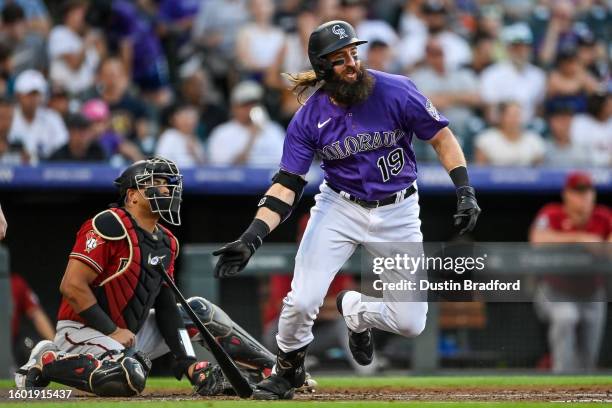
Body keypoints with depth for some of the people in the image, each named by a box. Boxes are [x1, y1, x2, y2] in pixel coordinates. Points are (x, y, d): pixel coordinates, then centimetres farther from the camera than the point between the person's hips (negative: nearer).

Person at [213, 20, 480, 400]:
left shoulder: (396, 92, -16)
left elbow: (441, 136, -5)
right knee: (301, 302, -16)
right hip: (340, 208, 0)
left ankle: (355, 308, 32)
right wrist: (252, 238, -21)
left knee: (411, 323, -3)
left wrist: (465, 191, -15)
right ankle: (287, 371, 17)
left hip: (398, 212, 0)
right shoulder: (309, 118, -11)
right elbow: (287, 184, -10)